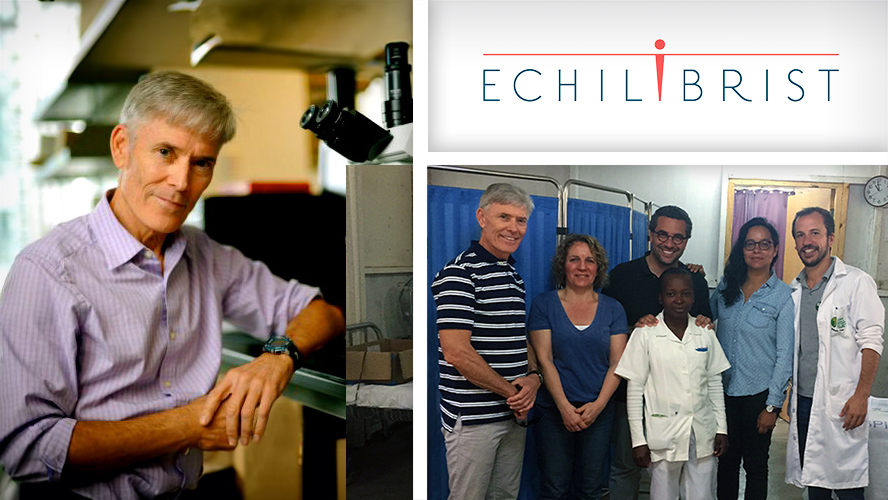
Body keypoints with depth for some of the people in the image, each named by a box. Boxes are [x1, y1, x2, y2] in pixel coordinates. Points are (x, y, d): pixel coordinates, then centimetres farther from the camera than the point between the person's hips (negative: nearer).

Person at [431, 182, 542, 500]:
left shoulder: (515, 275, 14)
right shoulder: (460, 272, -14)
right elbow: (456, 352, -21)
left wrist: (534, 377, -2)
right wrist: (513, 393, -13)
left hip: (515, 413, 8)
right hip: (473, 416, -8)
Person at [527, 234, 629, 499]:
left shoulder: (612, 309, 7)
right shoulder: (544, 303, 1)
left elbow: (617, 363, 2)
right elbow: (544, 359, -5)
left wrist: (598, 405, -11)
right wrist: (565, 407, -13)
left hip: (598, 412, 2)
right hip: (554, 412, -2)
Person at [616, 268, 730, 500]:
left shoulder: (705, 333, 4)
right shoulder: (645, 334, -6)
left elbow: (715, 383, 11)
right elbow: (634, 389, -5)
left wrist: (721, 428, 7)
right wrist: (638, 439, -7)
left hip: (702, 433, 3)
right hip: (663, 435, -3)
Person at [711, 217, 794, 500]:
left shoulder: (784, 296, -8)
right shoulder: (727, 286, 4)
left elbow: (785, 356, -8)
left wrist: (772, 406, -10)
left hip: (759, 394, -3)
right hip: (724, 390, 3)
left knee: (755, 466, 9)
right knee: (726, 460, 13)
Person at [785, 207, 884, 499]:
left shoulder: (856, 282, -5)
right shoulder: (794, 289, 12)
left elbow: (871, 342, -10)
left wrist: (861, 396, -17)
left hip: (841, 404, -5)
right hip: (803, 400, 5)